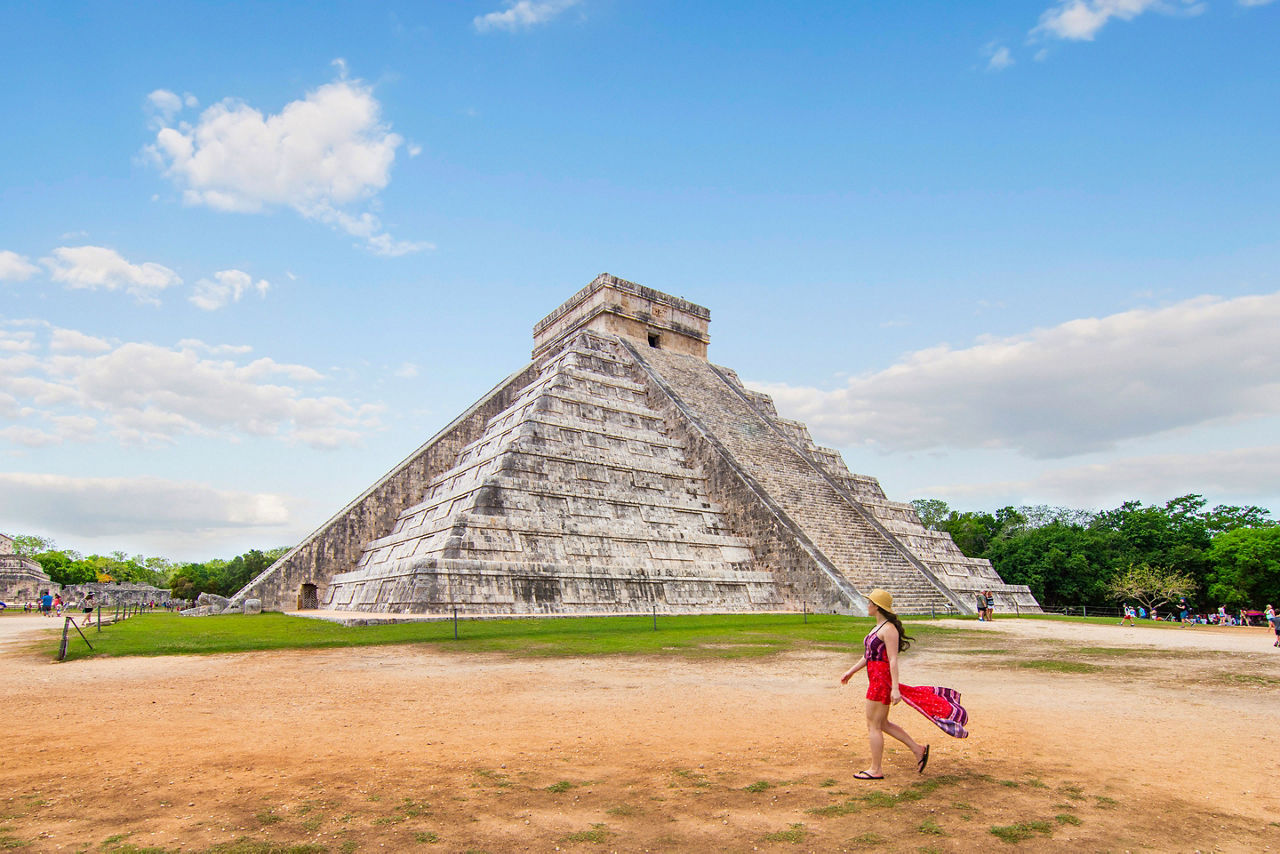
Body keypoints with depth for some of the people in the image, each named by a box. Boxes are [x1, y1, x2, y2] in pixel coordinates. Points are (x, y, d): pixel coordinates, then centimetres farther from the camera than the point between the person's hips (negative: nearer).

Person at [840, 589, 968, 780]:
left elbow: (893, 660, -22)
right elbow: (869, 655, 21)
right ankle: (918, 749, 25)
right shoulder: (879, 627, 13)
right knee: (882, 723, 17)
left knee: (873, 725, 0)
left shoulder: (888, 629, -17)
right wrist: (851, 671, 25)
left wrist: (895, 688, -25)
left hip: (882, 679, -10)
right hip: (876, 678, 10)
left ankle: (875, 770, 10)